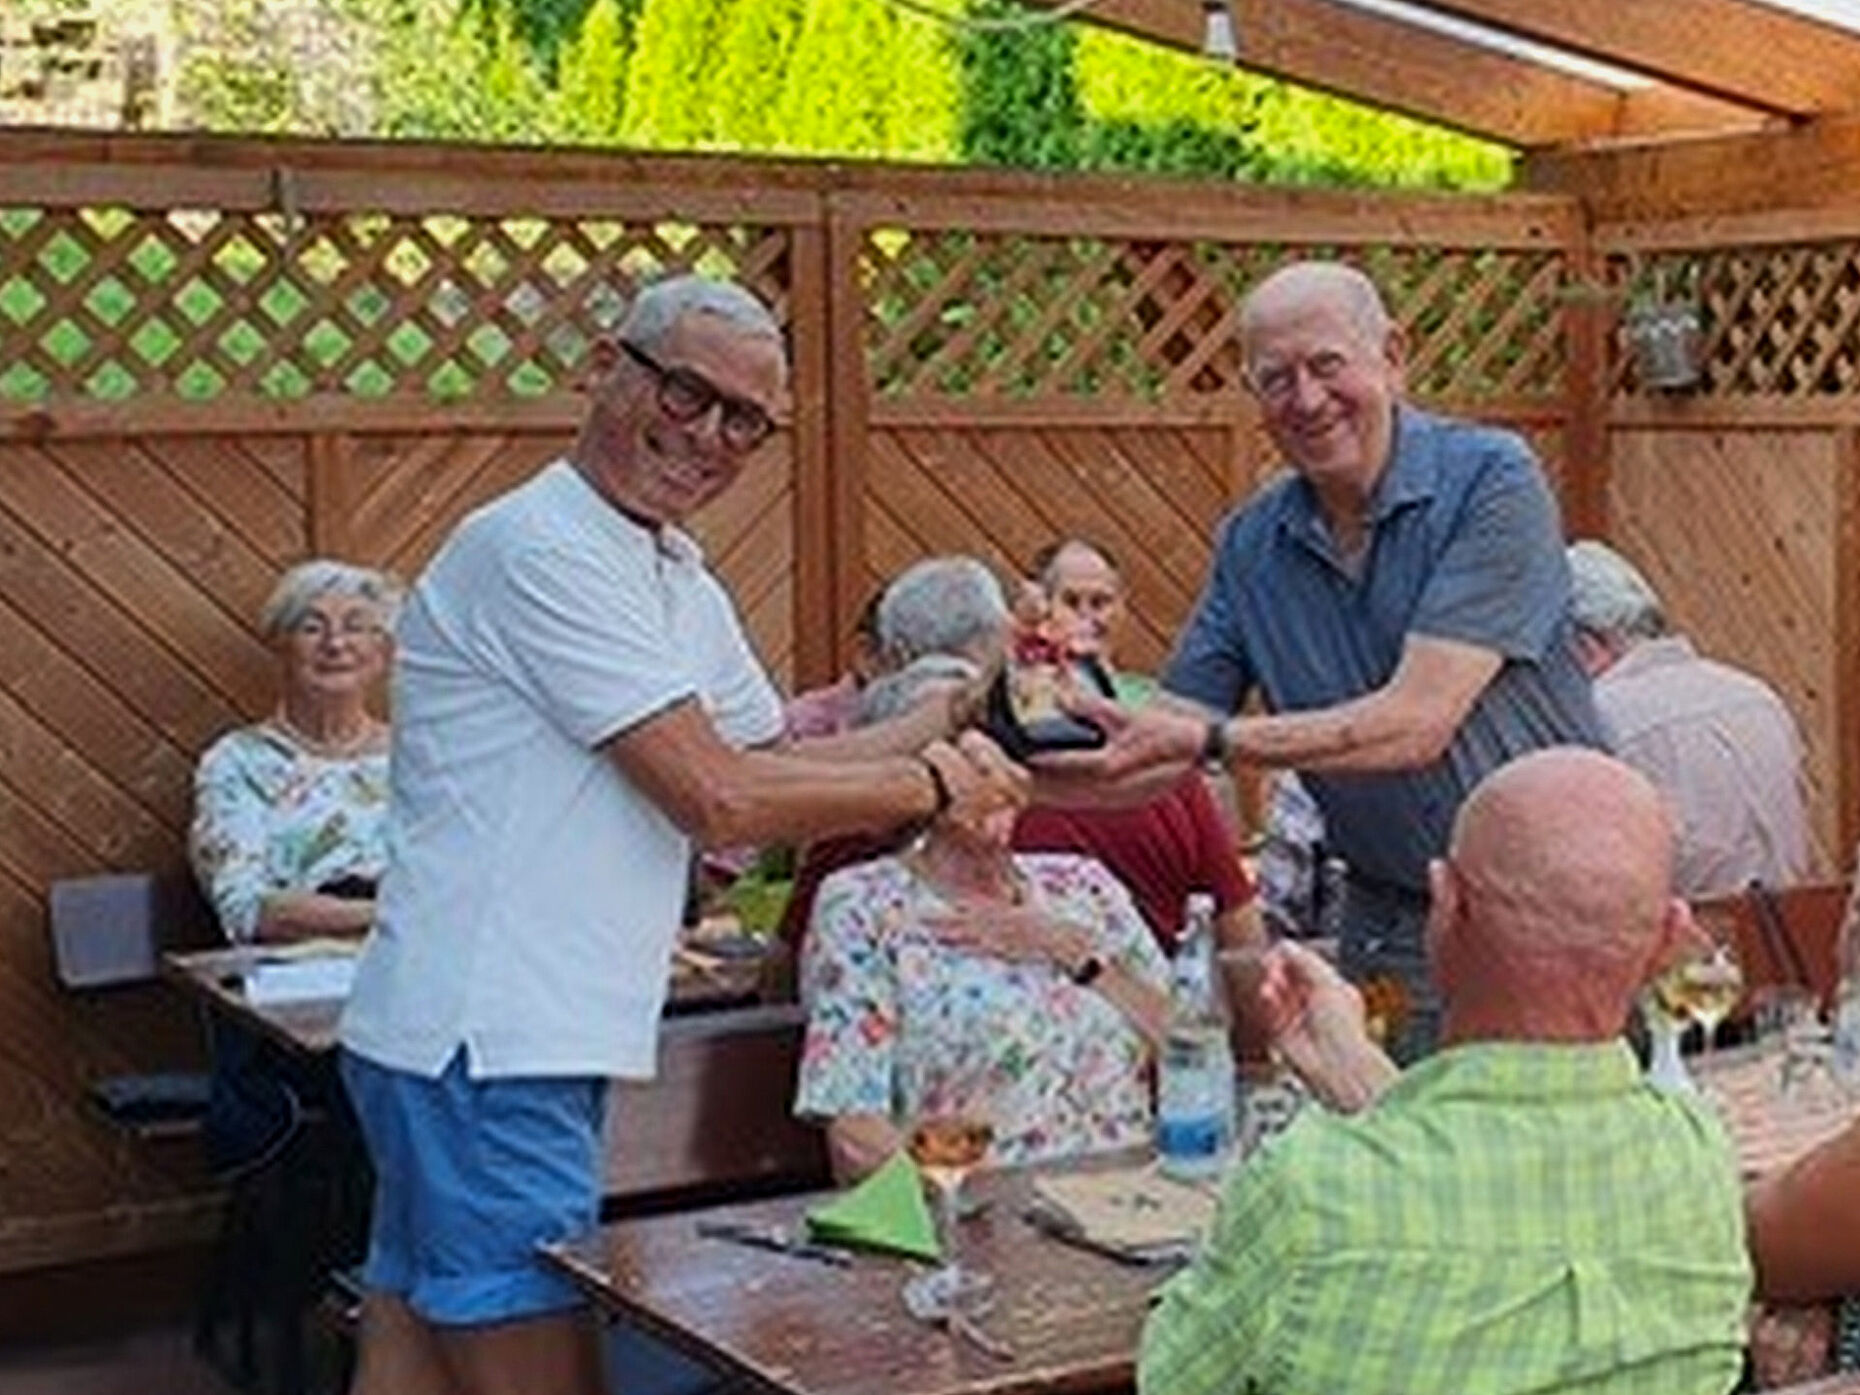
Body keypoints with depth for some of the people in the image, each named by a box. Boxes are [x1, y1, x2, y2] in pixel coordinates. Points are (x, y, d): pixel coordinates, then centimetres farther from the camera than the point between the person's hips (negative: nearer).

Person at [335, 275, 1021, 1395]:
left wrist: (940, 730, 6)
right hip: (484, 1051, -10)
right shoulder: (538, 550, -15)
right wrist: (930, 787, -8)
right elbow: (721, 801, -19)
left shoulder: (683, 583, 17)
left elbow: (777, 760, 22)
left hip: (531, 1047, 10)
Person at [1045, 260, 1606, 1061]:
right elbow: (1172, 737, 3)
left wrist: (1214, 743, -28)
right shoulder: (1252, 543, 4)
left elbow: (1416, 724, -22)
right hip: (1391, 927, 4)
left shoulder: (1490, 483, -13)